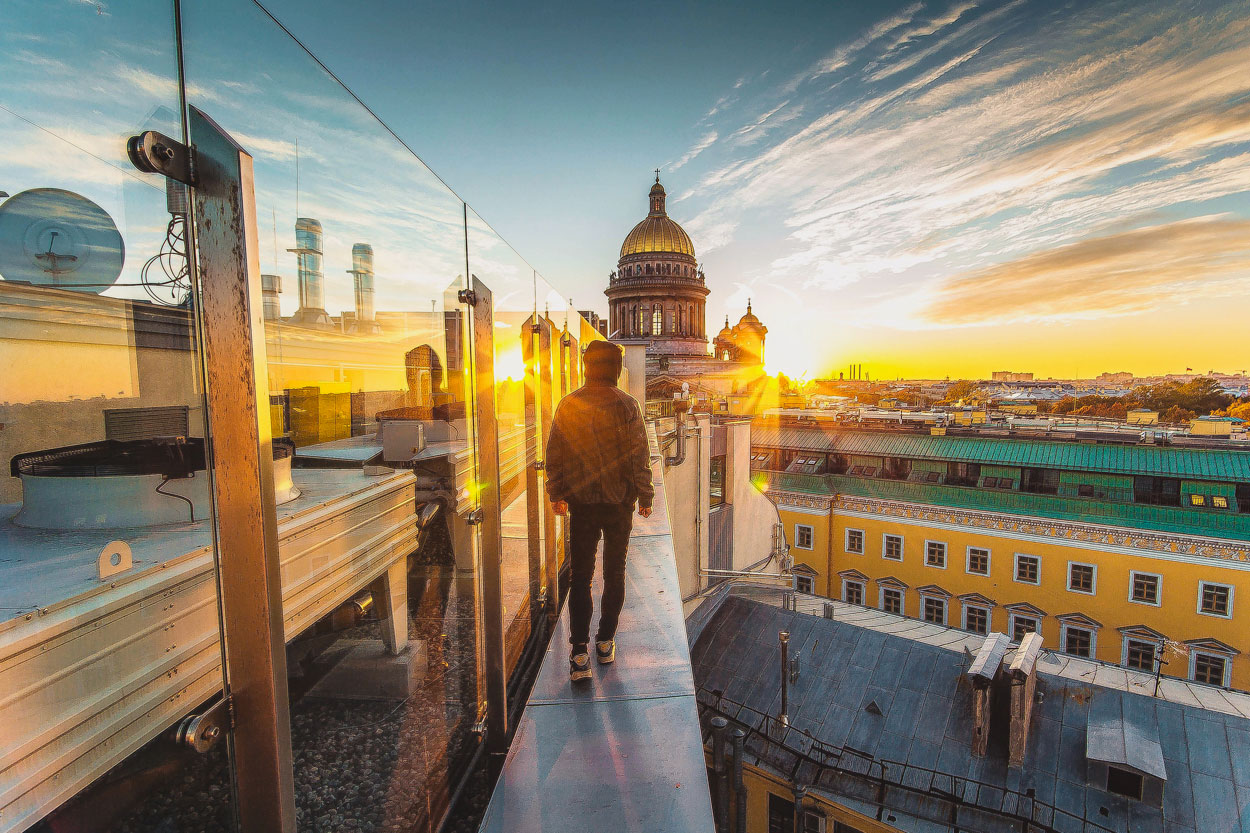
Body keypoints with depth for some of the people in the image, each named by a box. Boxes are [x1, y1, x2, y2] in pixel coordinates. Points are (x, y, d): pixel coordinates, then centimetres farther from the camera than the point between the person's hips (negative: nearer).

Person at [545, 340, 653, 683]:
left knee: (580, 575, 10)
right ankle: (605, 642, 25)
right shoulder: (626, 405, -9)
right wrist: (645, 496, 0)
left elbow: (554, 454, 0)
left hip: (581, 501, 1)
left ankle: (579, 653, 7)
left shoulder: (569, 404, -3)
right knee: (614, 572, 15)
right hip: (619, 501, -1)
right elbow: (639, 455, -11)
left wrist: (557, 494, 11)